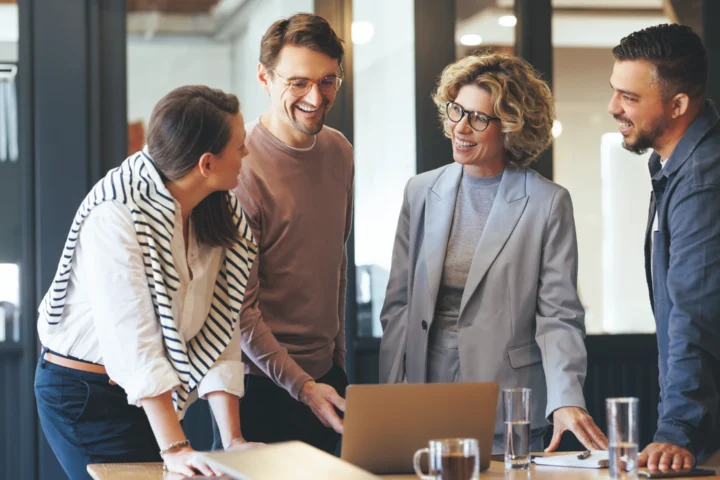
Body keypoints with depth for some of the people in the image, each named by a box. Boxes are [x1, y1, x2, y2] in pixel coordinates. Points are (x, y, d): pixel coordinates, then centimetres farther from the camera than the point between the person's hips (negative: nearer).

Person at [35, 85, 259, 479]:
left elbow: (217, 332, -5)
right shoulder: (115, 215, -24)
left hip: (149, 397, 7)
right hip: (83, 393, -7)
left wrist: (232, 439, -13)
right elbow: (134, 340, -29)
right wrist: (174, 447, -32)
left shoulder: (220, 217, -2)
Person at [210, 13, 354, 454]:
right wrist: (300, 385, -18)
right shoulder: (241, 167, -17)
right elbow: (239, 308, -16)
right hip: (260, 384, -6)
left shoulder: (339, 151, 4)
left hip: (325, 373, 7)